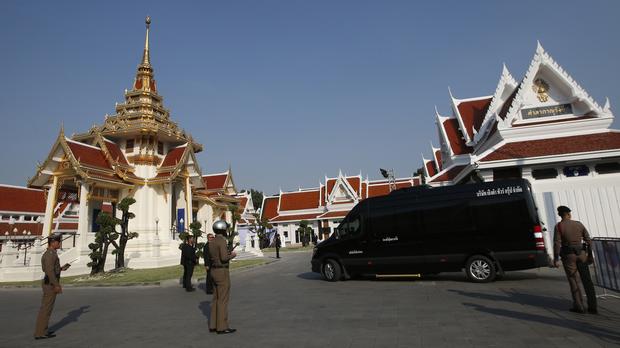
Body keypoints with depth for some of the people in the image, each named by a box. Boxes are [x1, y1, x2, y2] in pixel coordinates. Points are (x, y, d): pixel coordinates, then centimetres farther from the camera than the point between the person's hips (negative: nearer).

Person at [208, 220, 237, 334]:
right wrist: (232, 255, -5)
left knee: (217, 299, 14)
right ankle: (222, 327, 3)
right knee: (223, 300, -3)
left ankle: (213, 325, 18)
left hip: (215, 271, 9)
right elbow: (224, 258, -24)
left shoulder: (212, 242, 11)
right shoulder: (222, 241, -17)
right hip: (222, 272, -9)